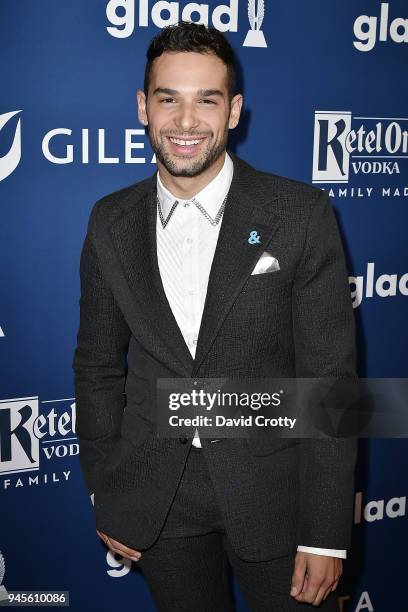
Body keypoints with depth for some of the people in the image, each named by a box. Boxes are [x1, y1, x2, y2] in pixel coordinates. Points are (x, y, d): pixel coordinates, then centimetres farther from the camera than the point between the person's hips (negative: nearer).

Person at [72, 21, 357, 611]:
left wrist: (326, 535, -11)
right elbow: (98, 365, 6)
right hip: (155, 494, 3)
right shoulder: (111, 223, -1)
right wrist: (105, 497, 6)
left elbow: (330, 377, -10)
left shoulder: (301, 214, -11)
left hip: (272, 489, -2)